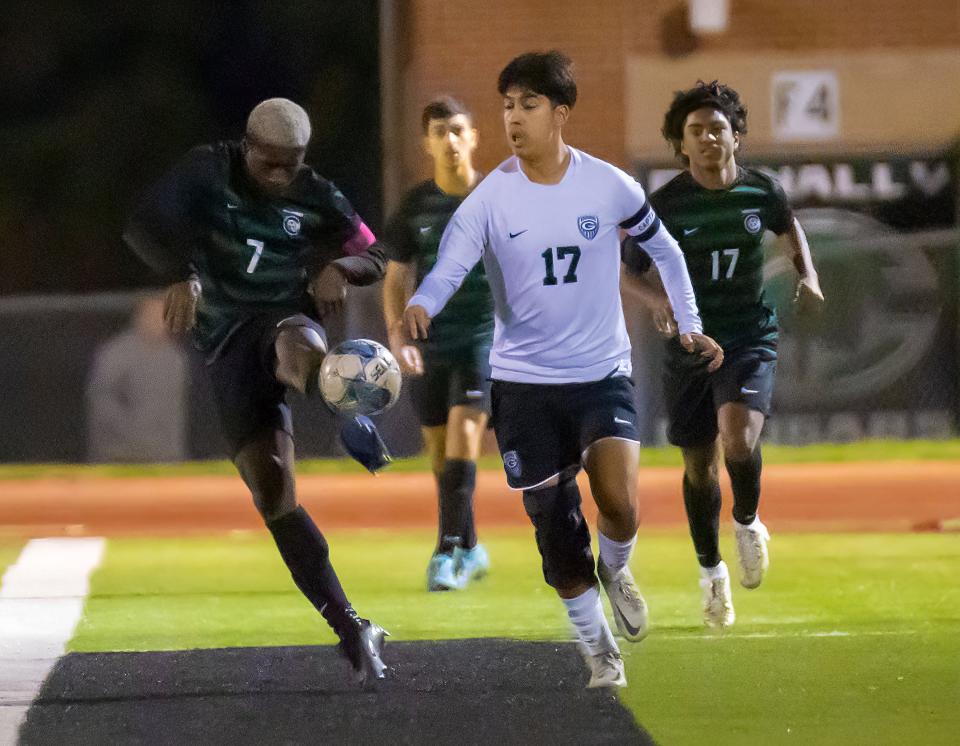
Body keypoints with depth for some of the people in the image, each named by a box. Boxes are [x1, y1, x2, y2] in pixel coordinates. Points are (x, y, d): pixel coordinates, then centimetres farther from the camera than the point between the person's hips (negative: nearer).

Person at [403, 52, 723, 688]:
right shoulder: (490, 197, -9)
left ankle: (615, 569, 14)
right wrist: (421, 306, -44)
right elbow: (449, 267, -22)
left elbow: (663, 248, 12)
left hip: (603, 373, -1)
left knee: (620, 505, -21)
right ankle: (598, 646, 25)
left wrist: (690, 325, 11)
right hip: (524, 381, 1)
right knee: (554, 525, 4)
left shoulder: (609, 186, -6)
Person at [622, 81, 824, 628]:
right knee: (699, 465, 8)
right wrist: (657, 298, -20)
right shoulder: (665, 204, -7)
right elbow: (626, 268, 0)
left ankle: (747, 522, 6)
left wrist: (808, 275, 5)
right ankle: (711, 571, 30)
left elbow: (789, 227, 22)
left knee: (739, 437, -26)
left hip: (751, 340, -1)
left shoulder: (763, 192, -1)